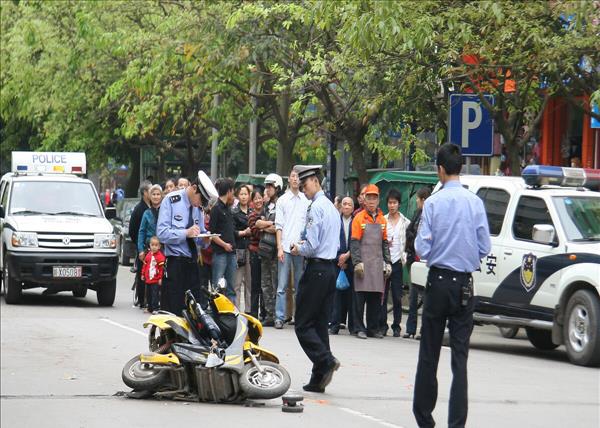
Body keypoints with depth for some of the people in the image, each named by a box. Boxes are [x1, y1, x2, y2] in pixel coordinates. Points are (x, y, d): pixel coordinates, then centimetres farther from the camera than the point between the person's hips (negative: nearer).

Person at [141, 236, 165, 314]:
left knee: (155, 294, -7)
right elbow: (145, 265, 17)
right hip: (148, 279, 7)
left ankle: (155, 308, -3)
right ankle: (150, 308, 23)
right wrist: (143, 274, 17)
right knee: (149, 294, 14)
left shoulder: (160, 256, -12)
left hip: (156, 281, -7)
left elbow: (162, 268, -13)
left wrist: (160, 278, -14)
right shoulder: (148, 255, 8)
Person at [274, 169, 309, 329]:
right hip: (285, 248, -1)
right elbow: (279, 225, 3)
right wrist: (279, 247, -5)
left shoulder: (306, 200, 8)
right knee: (282, 286, -3)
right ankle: (279, 317, -1)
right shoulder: (282, 200, 5)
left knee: (300, 286, 5)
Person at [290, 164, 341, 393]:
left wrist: (298, 249, 1)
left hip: (316, 269, -9)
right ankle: (318, 379, 8)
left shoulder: (316, 207, -13)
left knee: (303, 325, -4)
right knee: (320, 323, 9)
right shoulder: (332, 208, 17)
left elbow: (312, 246, -18)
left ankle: (325, 360, -20)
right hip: (330, 268, 9)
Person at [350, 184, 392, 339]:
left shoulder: (382, 220, 12)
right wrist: (357, 262, -14)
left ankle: (373, 328, 13)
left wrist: (388, 262, 10)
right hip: (363, 263, -4)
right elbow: (354, 243, -6)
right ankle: (360, 328, 1)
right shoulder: (359, 218, -2)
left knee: (376, 298, 6)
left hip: (377, 264, 4)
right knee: (361, 297, -3)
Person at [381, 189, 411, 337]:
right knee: (382, 295, -2)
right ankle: (382, 325, 4)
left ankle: (396, 326, 6)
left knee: (397, 296, 1)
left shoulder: (406, 223, 7)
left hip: (397, 262, -1)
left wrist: (405, 258, -5)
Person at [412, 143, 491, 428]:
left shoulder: (433, 203, -9)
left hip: (438, 281, -1)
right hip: (465, 284, 2)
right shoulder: (475, 202, -3)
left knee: (429, 354, 8)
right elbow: (485, 247, 0)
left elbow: (422, 248, -9)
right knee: (460, 355, 1)